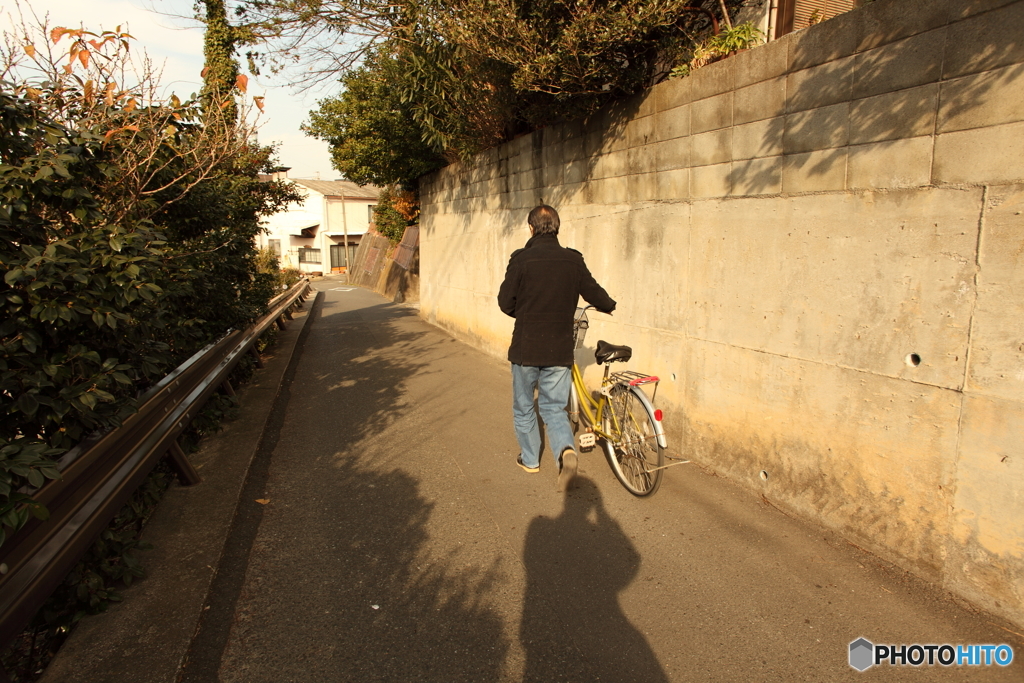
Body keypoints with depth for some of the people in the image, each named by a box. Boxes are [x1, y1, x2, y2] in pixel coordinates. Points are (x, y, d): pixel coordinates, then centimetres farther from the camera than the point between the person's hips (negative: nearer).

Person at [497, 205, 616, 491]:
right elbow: (595, 295, 6)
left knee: (524, 407, 17)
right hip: (560, 349, 2)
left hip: (526, 347, -2)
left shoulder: (521, 259, -11)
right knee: (554, 407, 13)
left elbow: (505, 302, -7)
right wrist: (610, 305, 29)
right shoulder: (573, 260, -2)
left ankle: (530, 459, 30)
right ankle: (566, 450, -11)